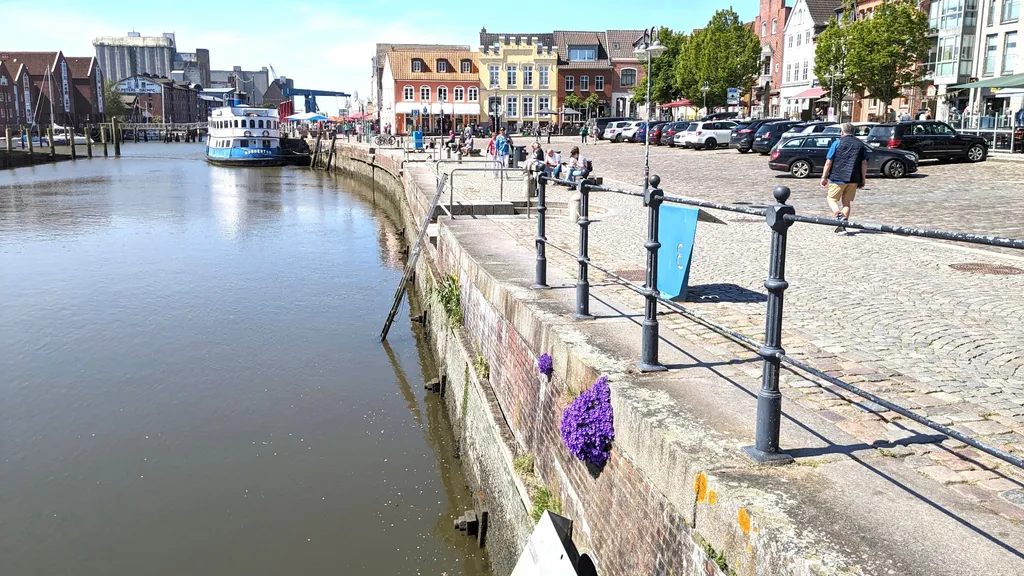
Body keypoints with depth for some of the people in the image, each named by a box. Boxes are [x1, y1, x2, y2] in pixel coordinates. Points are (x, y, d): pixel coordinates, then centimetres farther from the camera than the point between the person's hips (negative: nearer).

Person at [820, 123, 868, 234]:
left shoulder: (837, 143, -1)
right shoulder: (860, 144, 10)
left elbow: (829, 161, -4)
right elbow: (864, 163, 6)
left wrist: (824, 177, 2)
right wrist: (863, 179, 12)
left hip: (837, 178, -4)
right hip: (853, 179, 4)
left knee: (831, 198, 7)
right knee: (847, 202, 12)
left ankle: (838, 214, -21)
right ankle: (842, 225, 6)